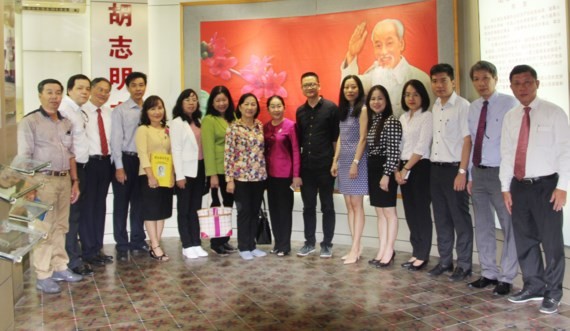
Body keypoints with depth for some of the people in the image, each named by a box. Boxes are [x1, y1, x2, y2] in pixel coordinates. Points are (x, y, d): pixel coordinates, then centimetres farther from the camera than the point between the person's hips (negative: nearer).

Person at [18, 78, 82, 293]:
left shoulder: (66, 123, 14)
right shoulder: (30, 121, -4)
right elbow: (24, 157, -9)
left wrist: (75, 181, 14)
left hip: (64, 180, 6)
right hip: (43, 180, -6)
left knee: (60, 226, 13)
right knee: (43, 229, -2)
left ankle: (59, 268, 24)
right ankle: (43, 276, 7)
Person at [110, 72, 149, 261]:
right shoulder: (120, 111, -3)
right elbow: (116, 139, -7)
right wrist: (119, 166, -12)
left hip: (143, 160, 3)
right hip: (125, 159, -3)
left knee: (139, 203, 13)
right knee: (121, 204, 5)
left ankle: (138, 241, 25)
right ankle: (122, 245, 15)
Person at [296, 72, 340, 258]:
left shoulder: (331, 108, -4)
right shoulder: (300, 111, 10)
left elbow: (336, 137, -5)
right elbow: (298, 140, 12)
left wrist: (336, 162, -8)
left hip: (325, 165, -4)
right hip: (305, 166, 5)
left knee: (327, 206, 6)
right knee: (308, 206, 11)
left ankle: (327, 244, 17)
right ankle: (309, 242, 23)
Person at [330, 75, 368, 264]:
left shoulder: (362, 109, -6)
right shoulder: (343, 110, 14)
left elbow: (362, 138, -11)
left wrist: (355, 162, -17)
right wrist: (335, 161, 8)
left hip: (357, 158, -7)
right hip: (343, 160, 7)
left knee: (357, 204, -5)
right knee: (349, 205, 6)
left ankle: (355, 248, -1)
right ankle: (356, 247, 12)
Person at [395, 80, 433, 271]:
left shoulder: (427, 116, -6)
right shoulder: (403, 118, 14)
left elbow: (422, 147, -13)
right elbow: (398, 146, 11)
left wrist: (406, 169, -12)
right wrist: (397, 169, 0)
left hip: (420, 168, -6)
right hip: (404, 169, 7)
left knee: (421, 211, -1)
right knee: (410, 211, 9)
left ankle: (423, 255, 10)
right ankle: (416, 252, 20)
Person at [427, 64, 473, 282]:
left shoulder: (462, 106, -8)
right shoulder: (435, 108, 12)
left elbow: (467, 140, -12)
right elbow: (435, 139, 12)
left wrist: (462, 171, -16)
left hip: (454, 169, -7)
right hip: (436, 169, 7)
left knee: (460, 219, 2)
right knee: (441, 218, 13)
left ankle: (464, 265, 14)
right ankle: (445, 261, 25)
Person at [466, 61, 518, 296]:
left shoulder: (509, 104, -8)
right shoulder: (472, 108, 10)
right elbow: (472, 142, 10)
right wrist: (470, 175, 9)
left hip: (500, 173, -6)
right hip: (478, 173, 6)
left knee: (509, 226, 5)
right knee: (483, 226, 14)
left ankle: (507, 278, 17)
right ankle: (488, 273, 27)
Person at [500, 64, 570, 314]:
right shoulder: (510, 117, 10)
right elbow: (506, 154, 10)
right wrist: (506, 187, 7)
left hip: (546, 185, -4)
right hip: (519, 186, 5)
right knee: (524, 239, 12)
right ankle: (533, 286, 28)